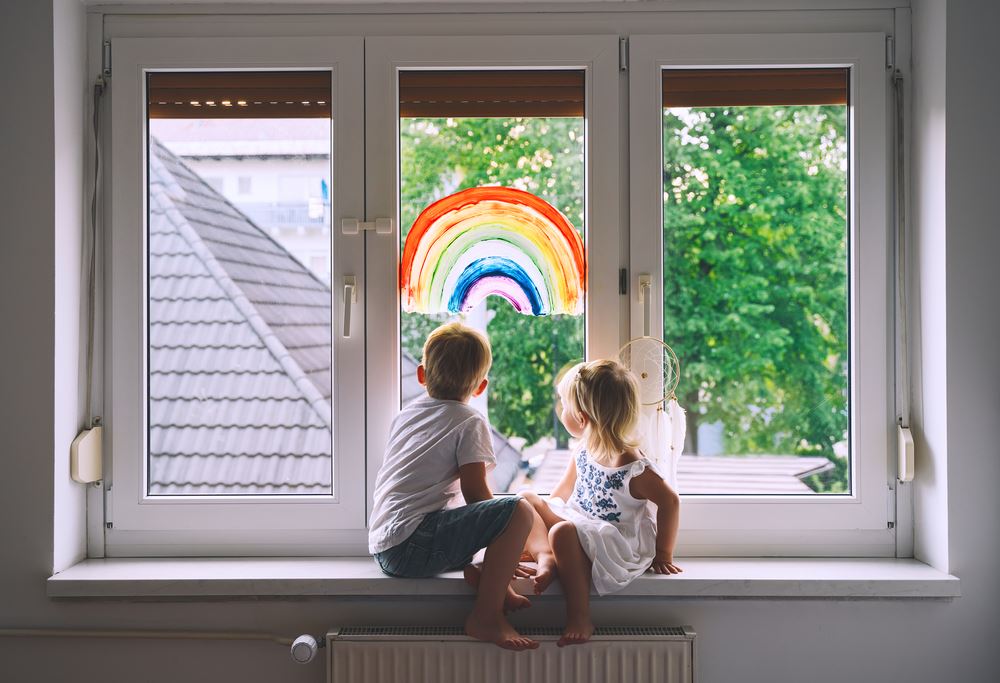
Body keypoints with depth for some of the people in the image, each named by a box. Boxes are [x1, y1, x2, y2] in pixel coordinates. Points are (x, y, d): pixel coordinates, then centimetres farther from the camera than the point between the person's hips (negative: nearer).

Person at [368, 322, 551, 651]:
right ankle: (486, 616, -14)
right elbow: (475, 494, -6)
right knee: (519, 511, -14)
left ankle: (482, 578, 0)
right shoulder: (469, 422, -1)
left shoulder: (405, 414, 21)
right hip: (412, 545, -8)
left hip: (382, 548, 9)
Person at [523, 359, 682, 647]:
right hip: (581, 526, 8)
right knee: (528, 499, -1)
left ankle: (579, 619, -29)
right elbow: (561, 494, 17)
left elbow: (669, 501, -14)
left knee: (563, 533, -36)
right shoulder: (582, 455, 1)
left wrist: (662, 555, -7)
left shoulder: (632, 467, -22)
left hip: (619, 545, -8)